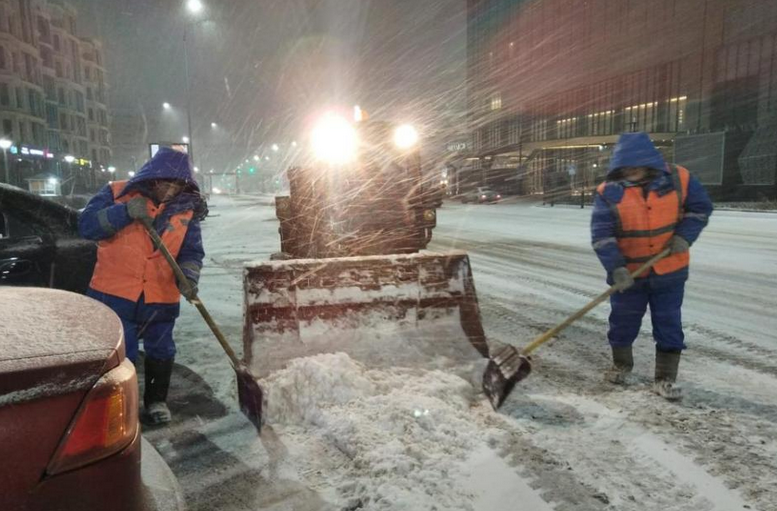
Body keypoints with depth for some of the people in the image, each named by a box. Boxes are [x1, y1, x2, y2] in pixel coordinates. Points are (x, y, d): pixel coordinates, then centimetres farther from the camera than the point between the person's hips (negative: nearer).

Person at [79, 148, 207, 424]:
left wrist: (188, 277, -21)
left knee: (160, 352, 15)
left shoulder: (186, 210, -1)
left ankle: (156, 401, 35)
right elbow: (87, 225, -11)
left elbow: (192, 252, -2)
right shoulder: (116, 193, -5)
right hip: (114, 294, -2)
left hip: (161, 298, 2)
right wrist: (125, 211, -25)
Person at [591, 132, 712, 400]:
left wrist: (684, 236, -10)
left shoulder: (678, 178, -9)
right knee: (623, 323, 14)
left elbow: (700, 207, 5)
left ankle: (665, 379, 20)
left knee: (669, 326, 6)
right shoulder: (608, 192, -14)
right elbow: (602, 235, -17)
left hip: (669, 272, 1)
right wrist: (616, 268, -26)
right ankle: (621, 364, 38)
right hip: (628, 274, 0)